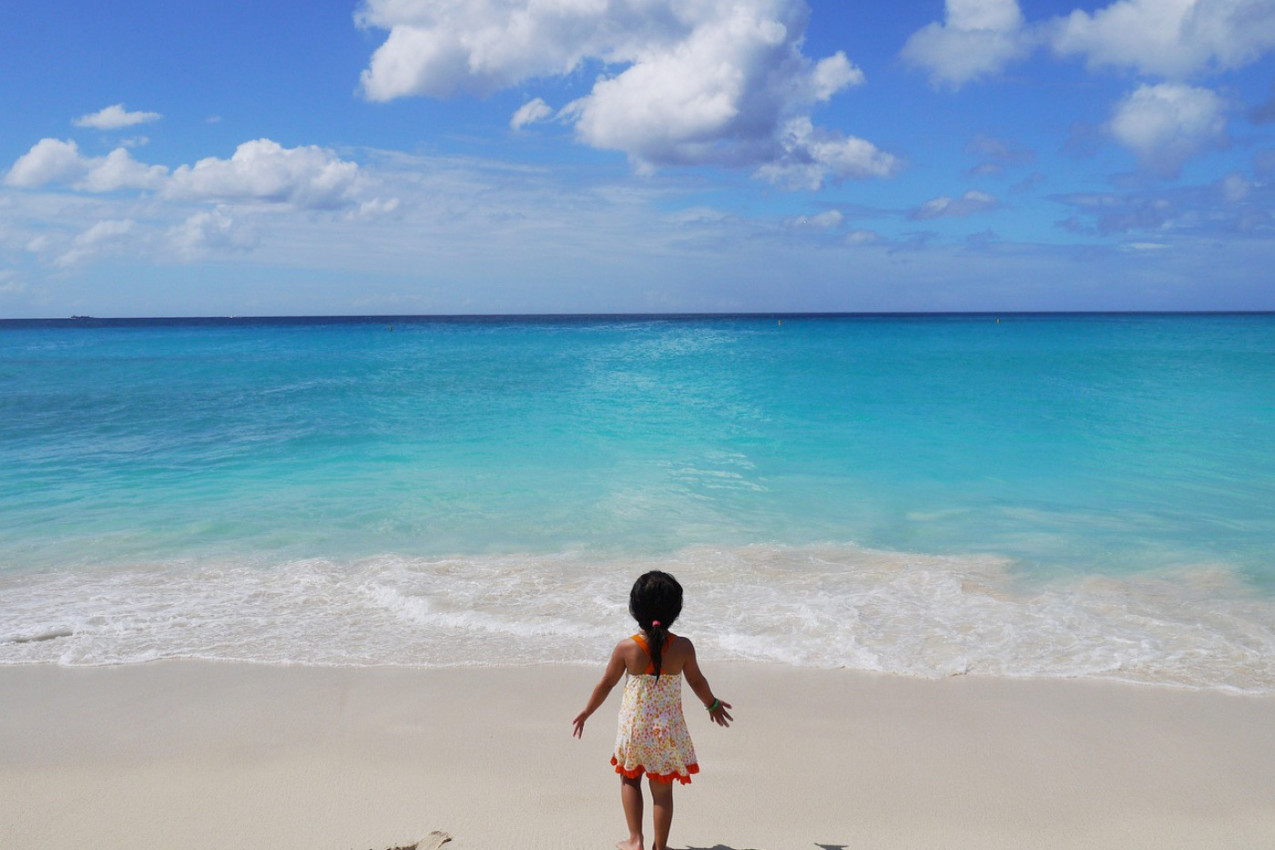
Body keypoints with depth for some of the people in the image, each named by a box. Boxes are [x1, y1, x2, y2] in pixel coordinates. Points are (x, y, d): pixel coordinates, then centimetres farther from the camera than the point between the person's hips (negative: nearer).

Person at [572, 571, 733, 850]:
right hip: (669, 729, 0)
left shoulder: (626, 648, -15)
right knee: (662, 789, 13)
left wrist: (586, 712, 14)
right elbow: (697, 682, 2)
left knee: (630, 779, 23)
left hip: (634, 726, 0)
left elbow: (606, 684, -4)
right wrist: (713, 704, 23)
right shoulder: (683, 647, -13)